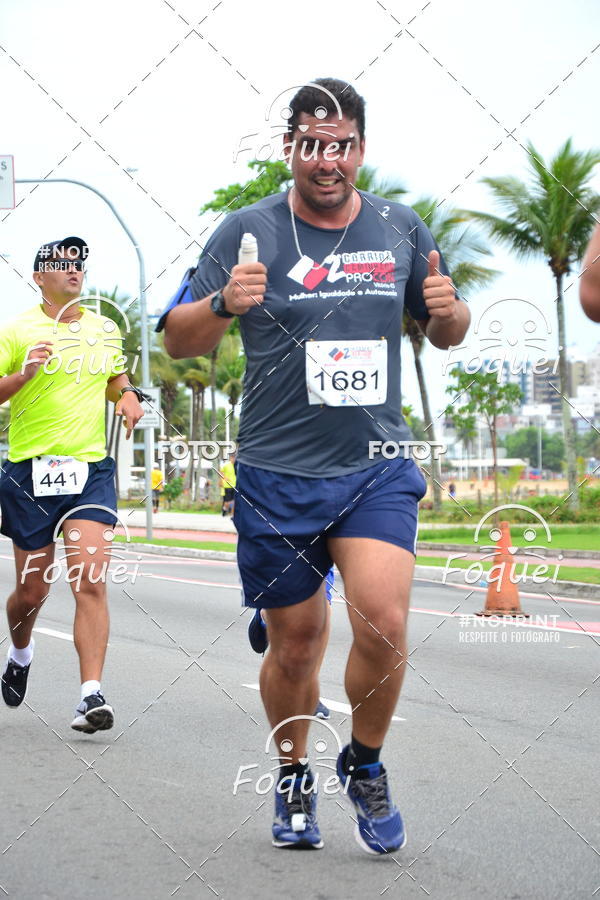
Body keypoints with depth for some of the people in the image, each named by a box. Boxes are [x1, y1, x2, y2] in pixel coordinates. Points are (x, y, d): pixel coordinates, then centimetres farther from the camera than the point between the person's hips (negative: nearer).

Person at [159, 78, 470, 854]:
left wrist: (450, 311, -7)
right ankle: (293, 777, 33)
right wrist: (223, 303, -22)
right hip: (278, 476, -1)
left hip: (377, 469, 1)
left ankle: (364, 764, 11)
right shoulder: (248, 231, -2)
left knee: (384, 623, -16)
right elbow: (178, 341, -1)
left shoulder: (400, 228, 6)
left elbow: (446, 334, 17)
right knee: (296, 643, 7)